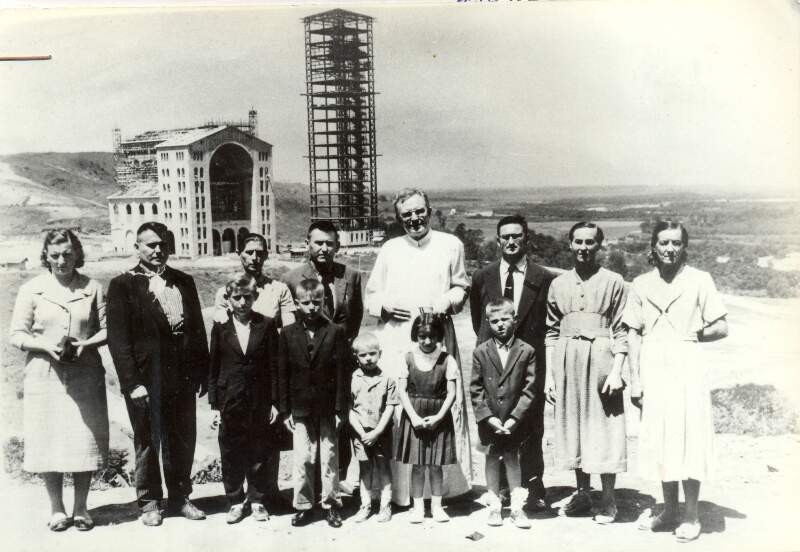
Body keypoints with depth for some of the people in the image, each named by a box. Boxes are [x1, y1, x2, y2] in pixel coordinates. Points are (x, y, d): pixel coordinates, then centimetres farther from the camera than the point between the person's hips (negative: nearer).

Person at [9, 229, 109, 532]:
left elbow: (107, 329, 6)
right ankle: (56, 508, 18)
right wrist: (45, 346, -14)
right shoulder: (31, 289, 3)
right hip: (44, 375, 0)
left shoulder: (92, 288, 4)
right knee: (48, 442, 3)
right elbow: (17, 334, 3)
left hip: (84, 376, 0)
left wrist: (86, 344, -13)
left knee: (84, 441, 3)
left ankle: (80, 508, 17)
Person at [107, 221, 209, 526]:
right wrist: (132, 383, -14)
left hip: (182, 377, 4)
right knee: (148, 442, 10)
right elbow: (118, 339, -8)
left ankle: (180, 497, 28)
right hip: (146, 379, -4)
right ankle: (149, 502, 25)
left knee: (183, 441, 12)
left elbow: (198, 329, 11)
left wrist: (202, 372, 5)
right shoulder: (123, 285, -3)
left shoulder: (184, 281, 10)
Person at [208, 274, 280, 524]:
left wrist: (274, 401, -2)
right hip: (230, 402, 1)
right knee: (231, 455, 7)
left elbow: (274, 367, 0)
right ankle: (235, 501, 22)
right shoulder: (220, 328, 1)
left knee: (259, 454, 8)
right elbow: (213, 369, 4)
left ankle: (257, 500, 23)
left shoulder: (266, 326, -1)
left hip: (259, 402, -1)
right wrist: (215, 404, 1)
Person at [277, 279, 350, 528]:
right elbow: (282, 374, 4)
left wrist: (340, 409, -7)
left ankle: (331, 504, 21)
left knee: (329, 459, 8)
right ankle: (303, 505, 19)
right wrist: (284, 410, 0)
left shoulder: (335, 332, -2)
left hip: (328, 409, -1)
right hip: (300, 410, 1)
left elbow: (343, 373, -3)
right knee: (302, 460, 4)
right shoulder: (288, 334, 3)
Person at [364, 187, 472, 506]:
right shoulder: (389, 249, 13)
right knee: (396, 409, -4)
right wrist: (385, 304, -4)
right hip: (395, 339, 1)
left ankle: (445, 483, 8)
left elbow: (461, 288, 14)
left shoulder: (450, 245, 9)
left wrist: (443, 305, -5)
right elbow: (370, 295, 16)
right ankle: (401, 489, 4)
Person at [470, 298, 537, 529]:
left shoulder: (526, 351, -5)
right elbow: (475, 390, -3)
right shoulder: (480, 352, -3)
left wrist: (515, 417, -13)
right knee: (492, 459, 10)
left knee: (512, 458, 9)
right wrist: (488, 416, -12)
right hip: (489, 420, 1)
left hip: (515, 420, -1)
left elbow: (529, 388, -7)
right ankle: (495, 507, 21)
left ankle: (516, 507, 16)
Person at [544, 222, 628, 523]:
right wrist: (549, 374, 6)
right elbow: (551, 332, 11)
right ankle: (582, 494, 23)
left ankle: (608, 500, 12)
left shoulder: (613, 282, 0)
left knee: (603, 429, 0)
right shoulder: (559, 283, 10)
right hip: (566, 361, 4)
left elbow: (621, 331, -2)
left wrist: (616, 370, -11)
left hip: (601, 357, -4)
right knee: (572, 425, 9)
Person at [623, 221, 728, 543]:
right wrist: (635, 380, 0)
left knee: (688, 438, 0)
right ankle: (669, 510, 24)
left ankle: (691, 516, 13)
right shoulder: (642, 284, 7)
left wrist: (687, 336, 0)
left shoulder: (699, 280, -1)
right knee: (659, 439, 9)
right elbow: (634, 335, 5)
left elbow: (721, 328, -2)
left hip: (686, 364, -3)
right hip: (652, 368, 3)